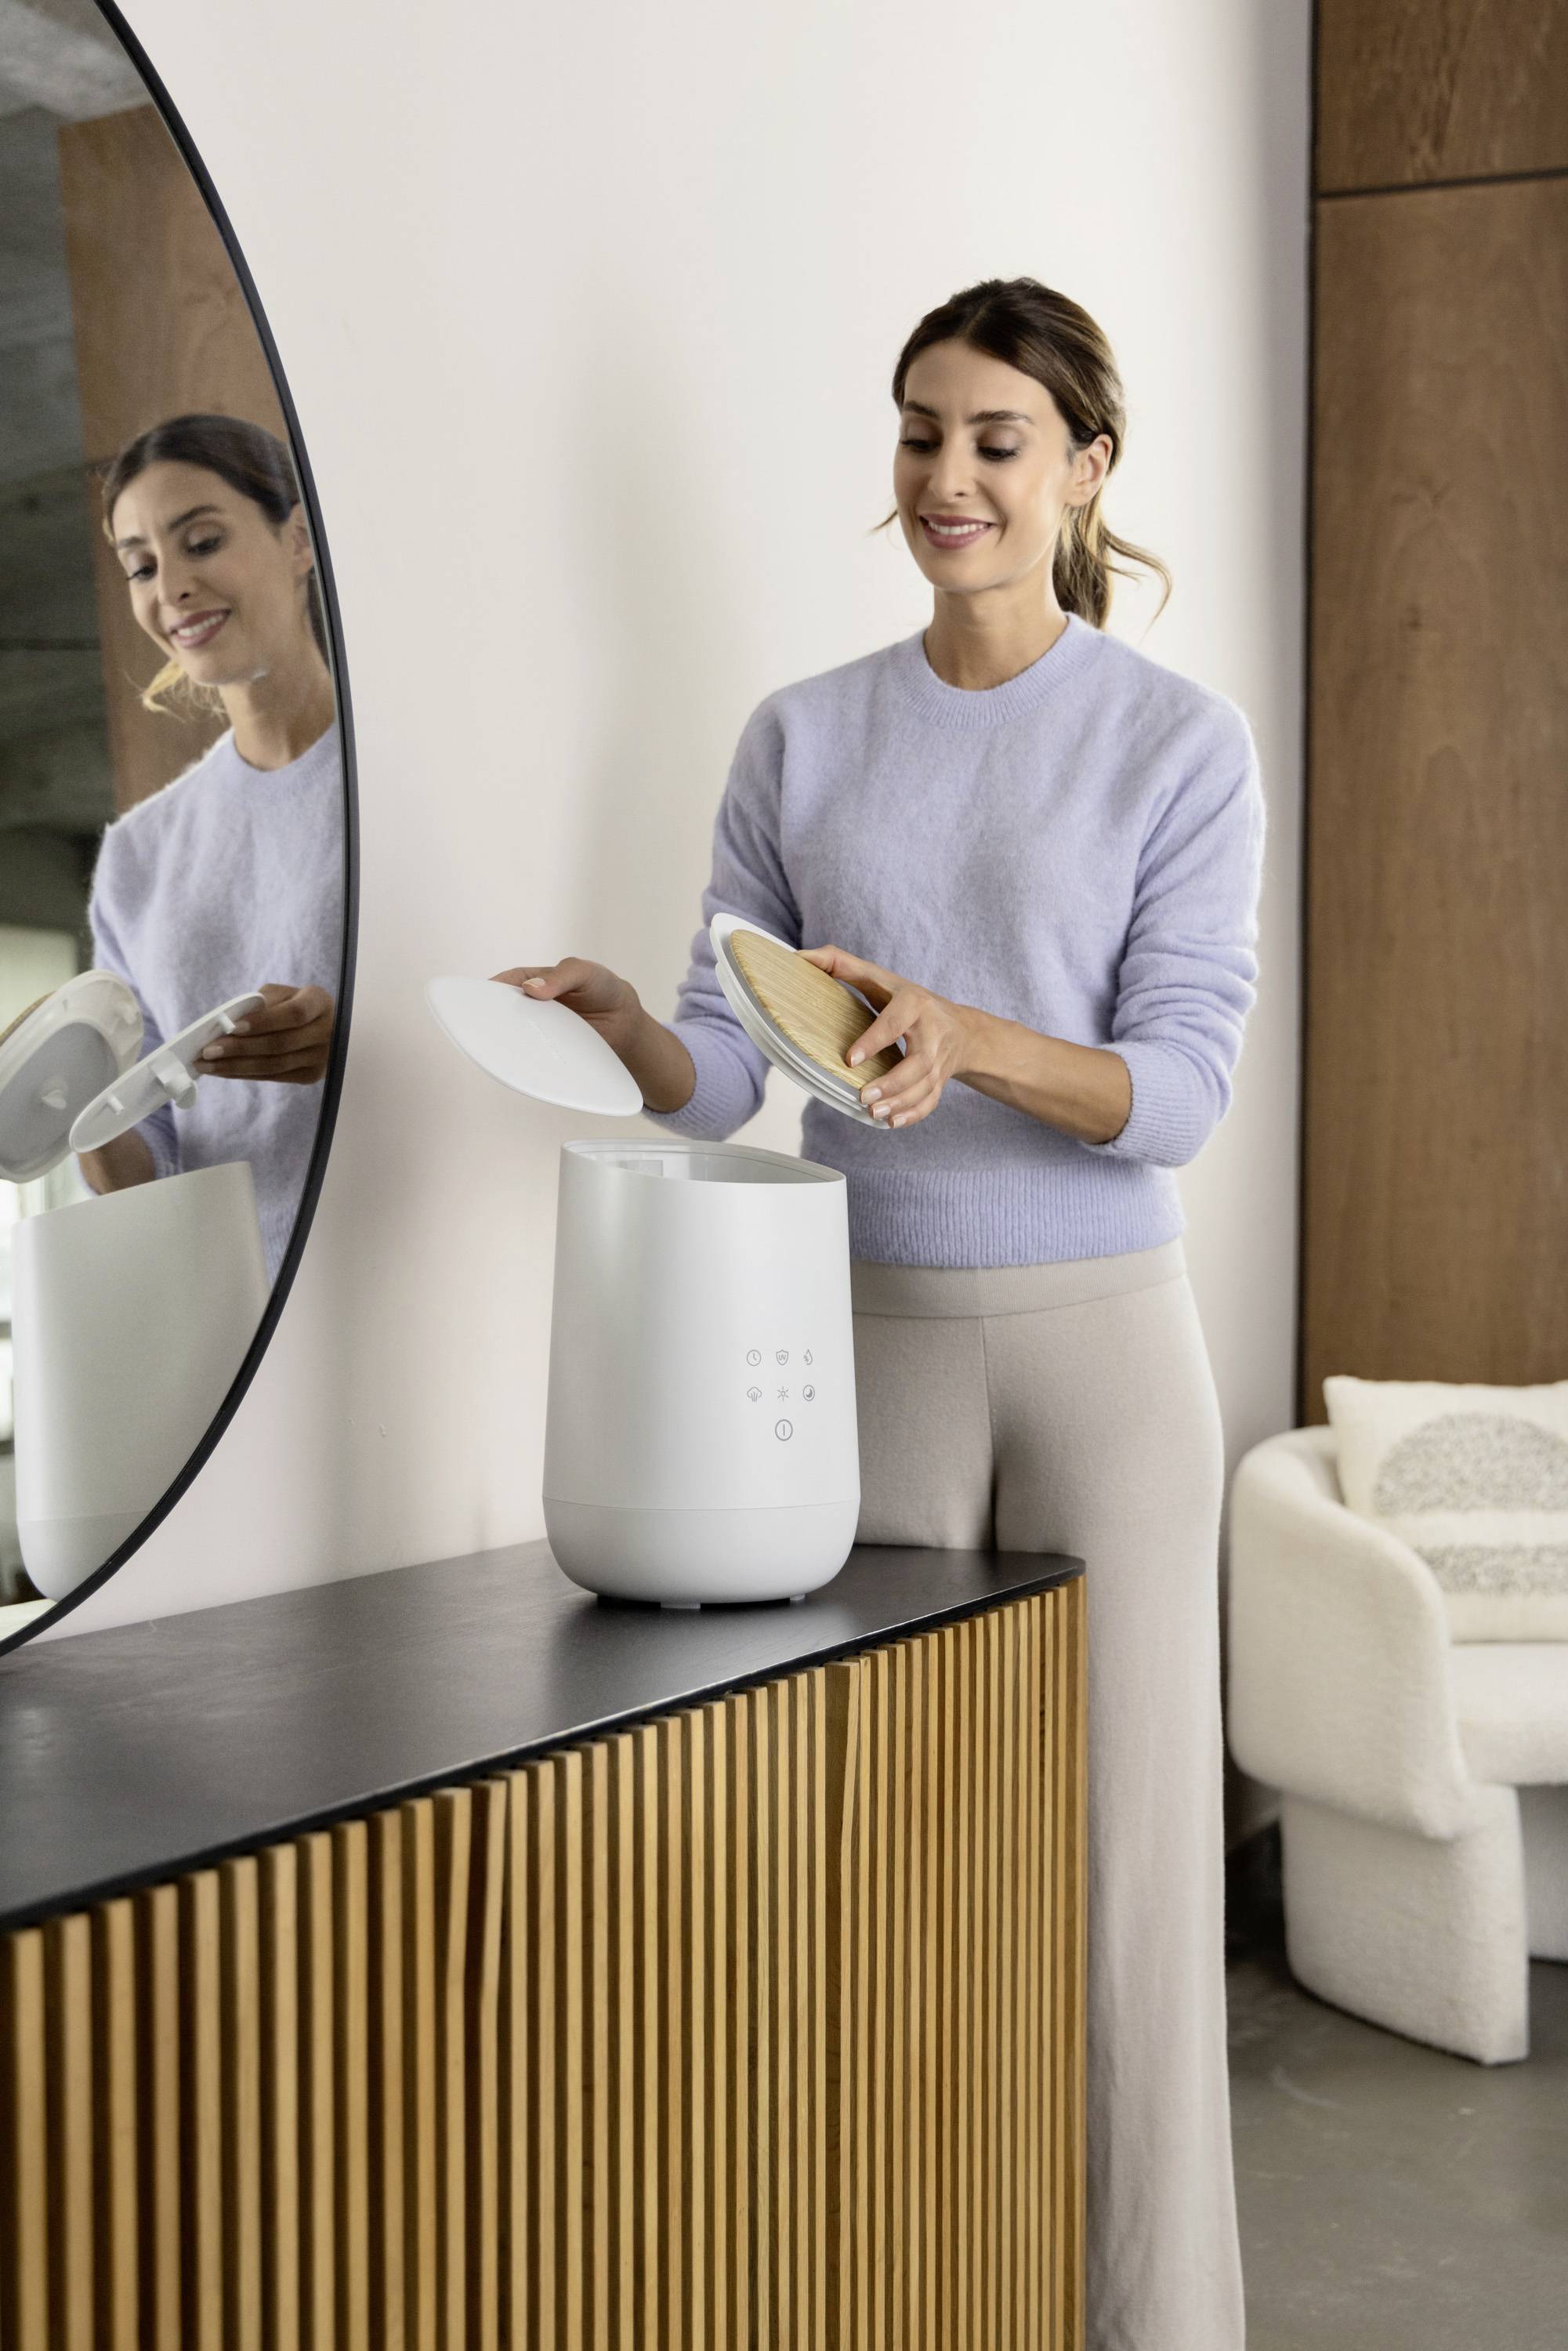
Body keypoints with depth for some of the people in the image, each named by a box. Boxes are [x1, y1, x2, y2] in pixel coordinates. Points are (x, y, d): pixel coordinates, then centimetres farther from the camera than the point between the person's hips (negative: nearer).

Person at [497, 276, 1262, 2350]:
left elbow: (1183, 1087, -8)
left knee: (1121, 1843, -1)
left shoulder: (1182, 743, 0)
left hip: (1101, 1337, -2)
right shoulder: (800, 739, 9)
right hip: (870, 1336, 2)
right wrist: (623, 1024, -18)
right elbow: (725, 1074, 4)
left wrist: (970, 1038, -26)